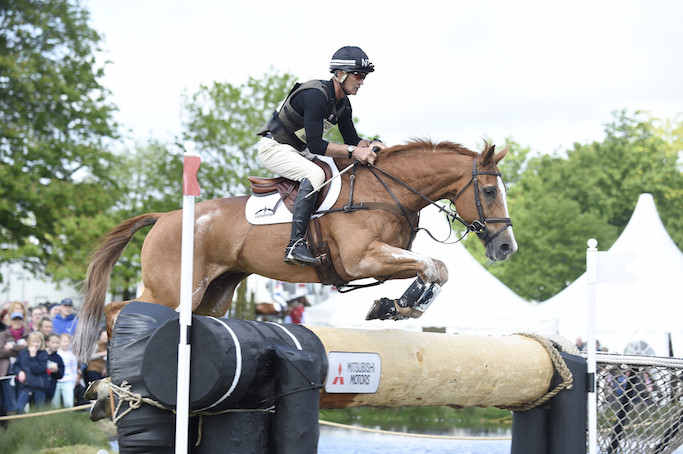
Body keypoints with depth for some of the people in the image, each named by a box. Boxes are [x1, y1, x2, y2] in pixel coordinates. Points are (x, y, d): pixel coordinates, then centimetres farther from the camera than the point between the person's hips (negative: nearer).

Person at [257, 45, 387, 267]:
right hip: (273, 148, -10)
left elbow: (352, 139, 9)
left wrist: (370, 145, -13)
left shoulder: (342, 104, 3)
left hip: (297, 152, 10)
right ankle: (295, 245, -39)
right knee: (315, 174, -34)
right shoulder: (316, 95, -27)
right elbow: (314, 144, -32)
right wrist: (354, 151, -35)